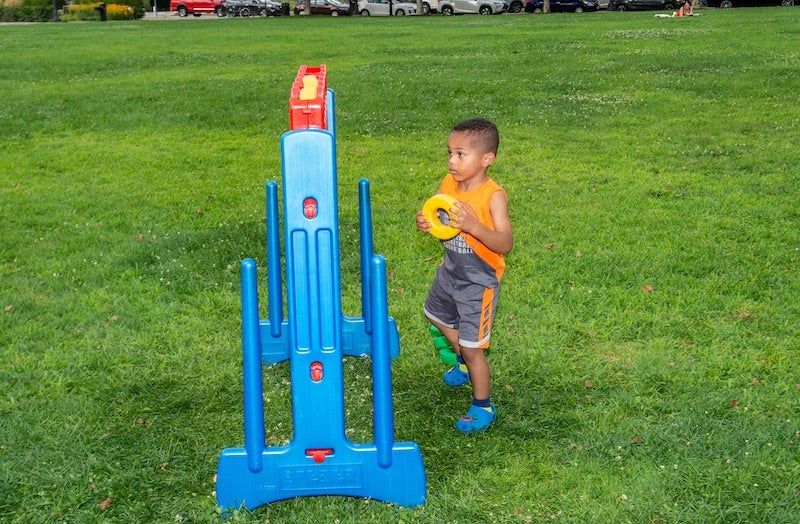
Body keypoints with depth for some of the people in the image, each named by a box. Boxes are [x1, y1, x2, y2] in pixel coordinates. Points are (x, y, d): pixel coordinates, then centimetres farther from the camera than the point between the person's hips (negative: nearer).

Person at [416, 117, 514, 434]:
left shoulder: (493, 196, -26)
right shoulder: (448, 184, -7)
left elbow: (505, 244, -31)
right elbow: (435, 215, 7)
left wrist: (473, 225, -45)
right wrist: (424, 223, -17)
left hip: (479, 282, -8)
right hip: (450, 272, 8)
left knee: (472, 348, -2)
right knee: (435, 314, 31)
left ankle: (483, 407, 20)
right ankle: (465, 362, 55)